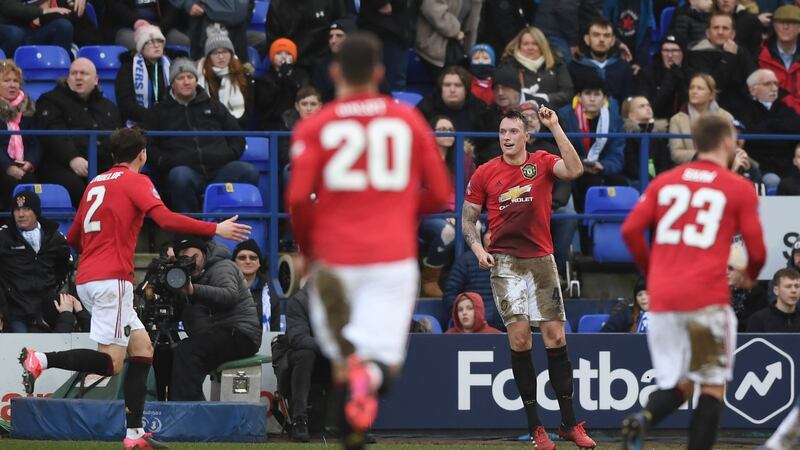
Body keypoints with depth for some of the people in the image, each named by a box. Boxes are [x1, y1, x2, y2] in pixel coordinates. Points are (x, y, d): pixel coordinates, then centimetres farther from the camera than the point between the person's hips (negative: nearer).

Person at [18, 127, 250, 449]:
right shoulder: (135, 181, -3)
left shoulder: (96, 183, 18)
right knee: (111, 363, -9)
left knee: (142, 348, 11)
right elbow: (166, 219, -18)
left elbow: (73, 237, 24)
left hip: (87, 278, 9)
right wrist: (215, 229, -15)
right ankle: (41, 360, -20)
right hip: (111, 280, -9)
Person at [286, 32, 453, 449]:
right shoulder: (409, 120, 7)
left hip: (334, 260, 0)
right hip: (394, 257, 0)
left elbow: (297, 199, -8)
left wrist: (307, 248, 9)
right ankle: (371, 375, -37)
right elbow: (441, 195, 9)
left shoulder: (313, 127, 2)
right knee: (385, 363, -5)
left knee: (340, 360, 19)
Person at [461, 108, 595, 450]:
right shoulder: (485, 173, 5)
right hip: (505, 262, 0)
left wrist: (555, 128, -19)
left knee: (555, 337, -3)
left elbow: (574, 170, -17)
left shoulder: (542, 163, 4)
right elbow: (468, 219, 11)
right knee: (519, 338, -7)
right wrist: (478, 248, -7)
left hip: (541, 260, 0)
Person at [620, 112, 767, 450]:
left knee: (678, 385, 13)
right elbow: (756, 249, 0)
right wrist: (748, 276, 22)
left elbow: (630, 230, 5)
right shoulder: (739, 188, 2)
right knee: (713, 385, 7)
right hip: (708, 299, -4)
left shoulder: (664, 182, 12)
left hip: (662, 297, 4)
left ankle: (642, 419, -18)